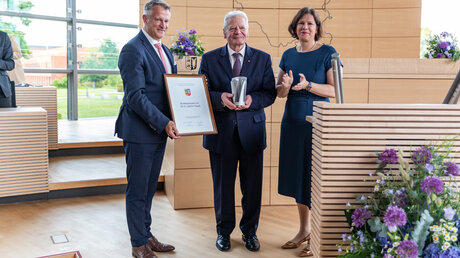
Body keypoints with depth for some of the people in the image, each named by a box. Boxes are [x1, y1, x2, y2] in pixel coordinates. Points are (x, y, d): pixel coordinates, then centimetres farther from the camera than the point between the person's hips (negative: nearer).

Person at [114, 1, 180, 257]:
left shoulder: (165, 51, 16)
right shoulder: (133, 50, -12)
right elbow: (135, 96, -19)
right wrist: (164, 122, -22)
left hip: (160, 130, 8)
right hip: (140, 131, -8)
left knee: (149, 187, 17)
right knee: (137, 190, 4)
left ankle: (147, 235, 29)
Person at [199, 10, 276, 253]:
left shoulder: (263, 58, 7)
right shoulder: (209, 59, 5)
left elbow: (270, 93, 3)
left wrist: (252, 99, -17)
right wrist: (220, 98, -18)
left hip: (251, 130, 1)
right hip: (221, 131, 0)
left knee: (252, 186, 8)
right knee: (222, 185, 9)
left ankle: (249, 231, 27)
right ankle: (223, 231, 28)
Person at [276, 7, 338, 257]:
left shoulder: (327, 53, -3)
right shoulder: (288, 55, 10)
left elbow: (334, 90, -9)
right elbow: (279, 92, 10)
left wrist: (308, 85, -23)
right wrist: (286, 85, -12)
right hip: (293, 121, 5)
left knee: (315, 175, -2)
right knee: (297, 174, 10)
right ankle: (304, 230, 25)